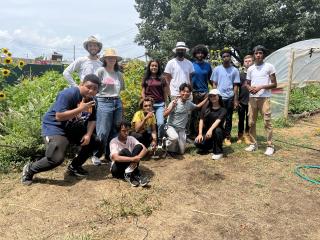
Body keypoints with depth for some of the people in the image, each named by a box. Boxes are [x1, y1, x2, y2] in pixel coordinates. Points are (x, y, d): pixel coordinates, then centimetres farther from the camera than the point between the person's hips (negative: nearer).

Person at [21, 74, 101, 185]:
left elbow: (92, 120, 6)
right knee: (56, 158, -24)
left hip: (74, 128, 9)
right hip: (55, 127, -8)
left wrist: (88, 134, -12)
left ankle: (74, 166, 20)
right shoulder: (68, 94, -24)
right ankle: (30, 169, 4)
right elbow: (59, 116, -31)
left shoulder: (91, 101, 0)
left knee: (94, 141, 6)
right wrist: (81, 108, -33)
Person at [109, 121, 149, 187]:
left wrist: (137, 158, -31)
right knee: (125, 151, -31)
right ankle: (136, 175, -31)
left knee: (139, 146, -17)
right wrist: (132, 159, -38)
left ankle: (129, 175, -26)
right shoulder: (114, 141, -13)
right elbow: (115, 157, -31)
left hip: (130, 166, 4)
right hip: (117, 169, -4)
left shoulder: (131, 138, 0)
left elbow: (144, 149, -12)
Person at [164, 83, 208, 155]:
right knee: (175, 137, -39)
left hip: (182, 129, 5)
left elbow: (198, 106, 19)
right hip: (171, 127, -4)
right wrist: (172, 107, -32)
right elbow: (165, 115, -20)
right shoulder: (174, 102, -16)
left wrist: (207, 98, 13)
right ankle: (169, 149, -7)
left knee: (181, 151, 3)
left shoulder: (189, 103, 0)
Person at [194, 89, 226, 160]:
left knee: (217, 130, -37)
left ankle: (218, 152, -15)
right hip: (206, 132, 2)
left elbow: (218, 121, -22)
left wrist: (210, 130, -40)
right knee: (197, 143, -25)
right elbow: (201, 120, 0)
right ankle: (211, 145, 10)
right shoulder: (206, 107, 6)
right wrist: (200, 134, -11)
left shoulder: (222, 110, -4)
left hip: (218, 132, -2)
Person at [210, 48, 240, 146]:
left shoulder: (234, 70, 5)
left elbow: (235, 86, 5)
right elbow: (214, 84, 7)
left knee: (228, 118, 7)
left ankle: (227, 137, 16)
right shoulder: (217, 69, 5)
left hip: (230, 98, 1)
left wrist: (235, 100, 1)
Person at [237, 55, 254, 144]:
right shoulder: (240, 74, 4)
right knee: (241, 119, 9)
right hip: (241, 101, 1)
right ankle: (240, 136, 20)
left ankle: (247, 135, 19)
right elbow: (237, 88, 5)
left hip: (251, 101, -1)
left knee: (249, 119, 8)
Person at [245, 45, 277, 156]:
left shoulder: (269, 66, -1)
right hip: (252, 98, 5)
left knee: (267, 122, -5)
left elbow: (274, 84, -2)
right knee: (251, 122, 7)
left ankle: (270, 146, 3)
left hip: (264, 98, -4)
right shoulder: (250, 69, 12)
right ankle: (253, 143, 19)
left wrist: (261, 87, -15)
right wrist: (250, 88, -6)